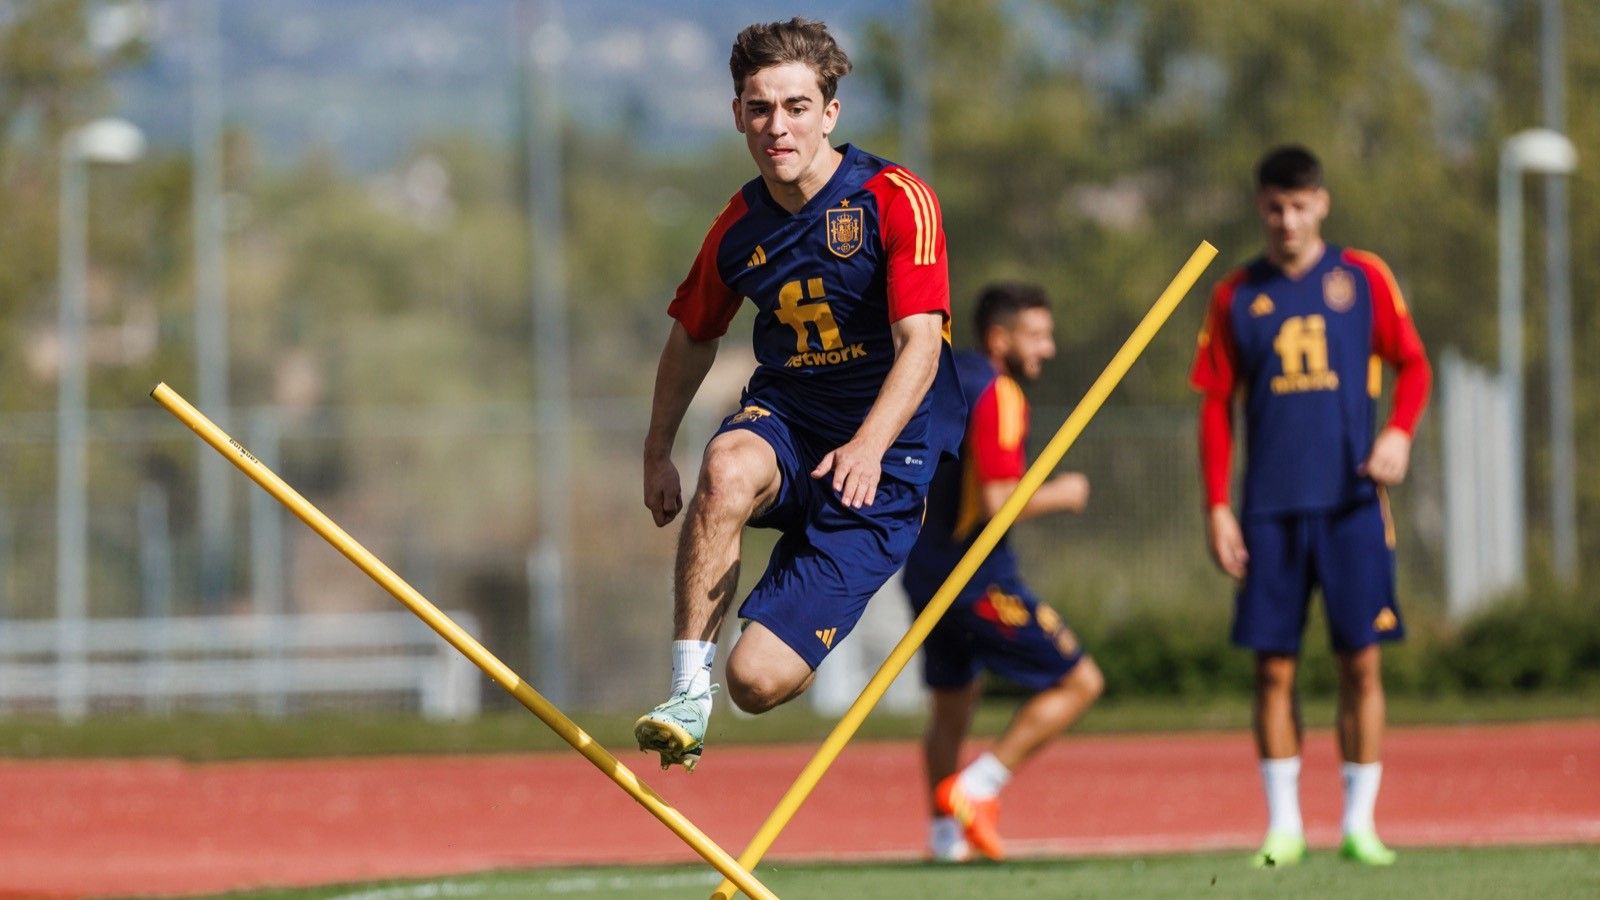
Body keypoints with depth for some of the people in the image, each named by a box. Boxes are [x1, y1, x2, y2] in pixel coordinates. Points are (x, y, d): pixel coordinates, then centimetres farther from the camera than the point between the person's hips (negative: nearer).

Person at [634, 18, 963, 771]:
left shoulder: (897, 201, -13)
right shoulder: (738, 227, 3)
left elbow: (920, 346, -23)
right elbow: (693, 336, 22)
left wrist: (868, 447, -39)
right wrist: (657, 452, 23)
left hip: (883, 454, -3)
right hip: (784, 416, 4)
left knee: (760, 679, -13)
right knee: (727, 468, -38)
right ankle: (687, 690, -29)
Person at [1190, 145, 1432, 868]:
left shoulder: (1362, 278, 6)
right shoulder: (1236, 297, 7)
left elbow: (1412, 365, 9)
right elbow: (1216, 406, 9)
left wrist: (1399, 431, -10)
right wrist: (1216, 506, 2)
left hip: (1352, 501, -1)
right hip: (1270, 508, 1)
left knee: (1361, 661, -2)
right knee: (1274, 666, -1)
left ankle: (1360, 823, 5)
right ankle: (1283, 826, 7)